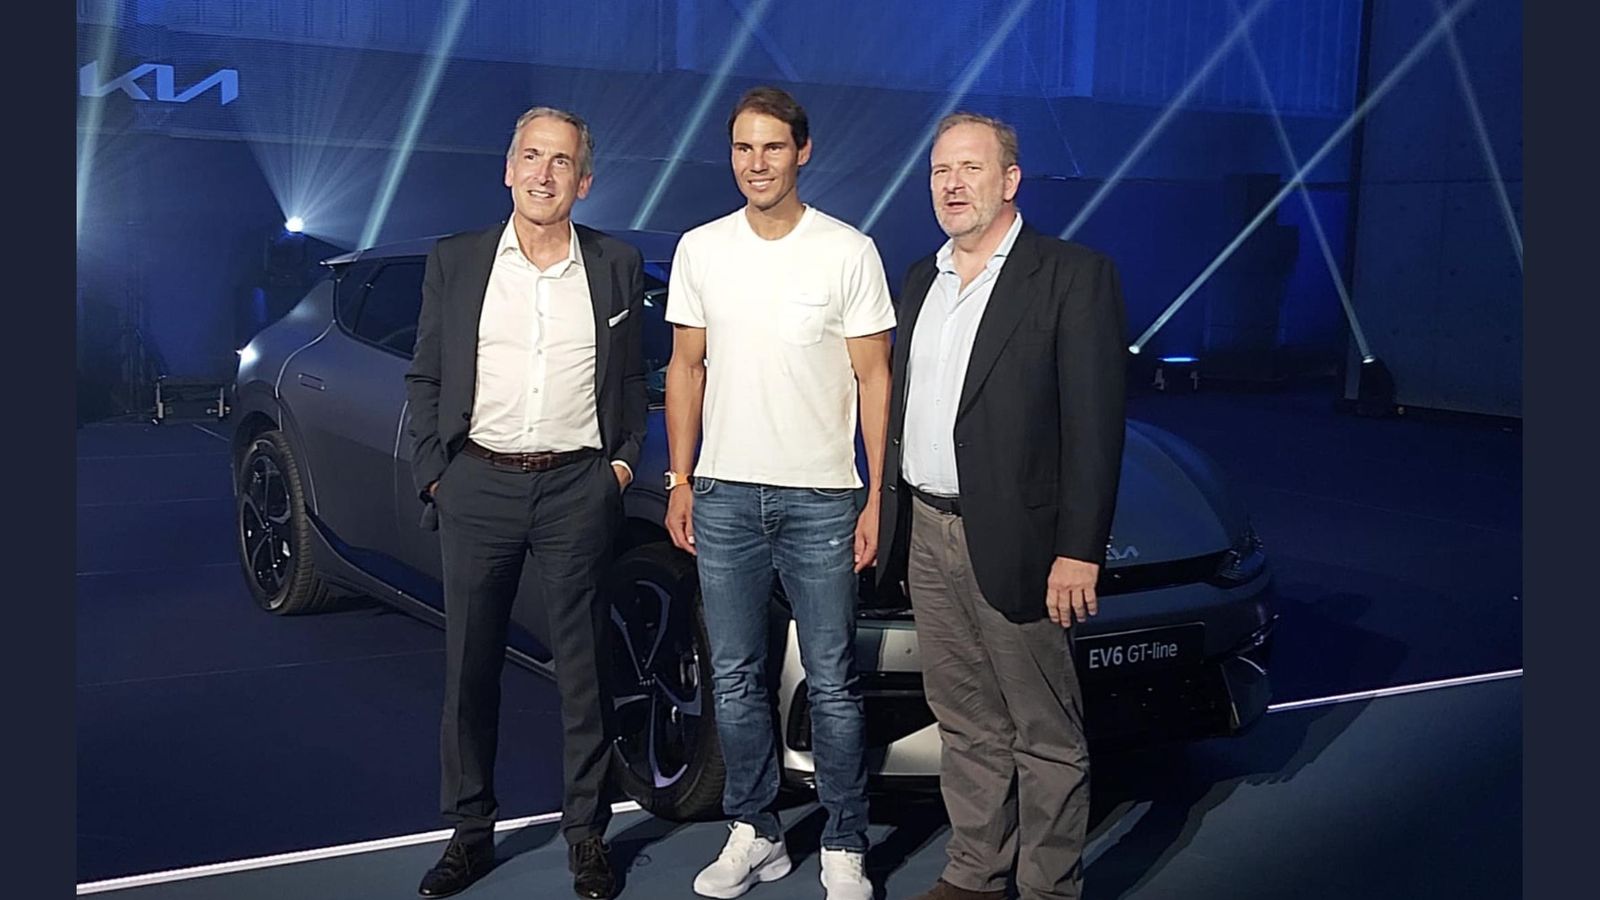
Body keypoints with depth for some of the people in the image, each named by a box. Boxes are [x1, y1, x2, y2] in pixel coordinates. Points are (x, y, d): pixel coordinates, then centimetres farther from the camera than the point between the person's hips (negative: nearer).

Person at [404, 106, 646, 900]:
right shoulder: (454, 262, 5)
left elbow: (631, 380, 11)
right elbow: (425, 379, 8)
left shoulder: (617, 266, 5)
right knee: (469, 666, 8)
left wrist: (623, 460, 1)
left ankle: (586, 834, 19)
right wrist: (434, 473, 0)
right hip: (478, 484, 1)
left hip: (578, 487, 0)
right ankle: (471, 832, 22)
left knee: (583, 668, 6)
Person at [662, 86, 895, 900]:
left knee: (832, 685, 3)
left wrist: (875, 499, -7)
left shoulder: (849, 252, -3)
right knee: (734, 680, 10)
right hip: (724, 495, 3)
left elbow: (873, 378, -2)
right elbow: (686, 367, 11)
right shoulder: (700, 250, 6)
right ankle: (753, 833, 25)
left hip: (821, 498, -3)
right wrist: (679, 481, 6)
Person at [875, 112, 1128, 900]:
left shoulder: (1074, 276, -8)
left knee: (1046, 735, 6)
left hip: (1013, 541, -6)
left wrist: (1079, 550, -16)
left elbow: (1094, 422, -12)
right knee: (965, 726, 17)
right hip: (927, 536, 7)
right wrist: (886, 514, 11)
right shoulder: (920, 280, 14)